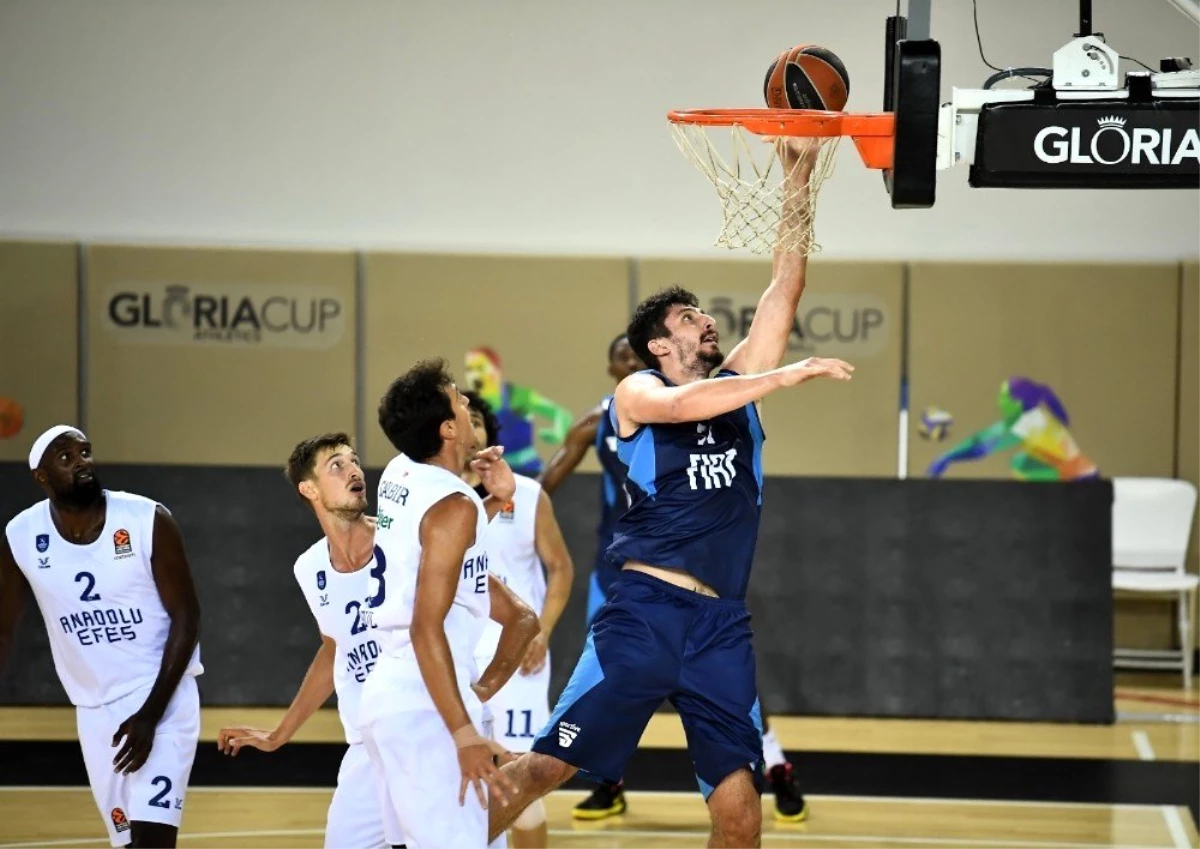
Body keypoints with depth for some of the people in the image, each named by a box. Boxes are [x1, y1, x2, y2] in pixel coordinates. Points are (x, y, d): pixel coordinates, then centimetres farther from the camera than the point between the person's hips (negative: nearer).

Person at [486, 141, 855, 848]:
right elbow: (683, 404, -22)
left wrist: (798, 184, 5)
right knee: (547, 763, -6)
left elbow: (786, 288, 9)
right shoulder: (637, 393, 2)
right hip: (644, 612, -4)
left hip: (722, 624, 5)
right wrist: (787, 376, -27)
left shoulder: (736, 386, 16)